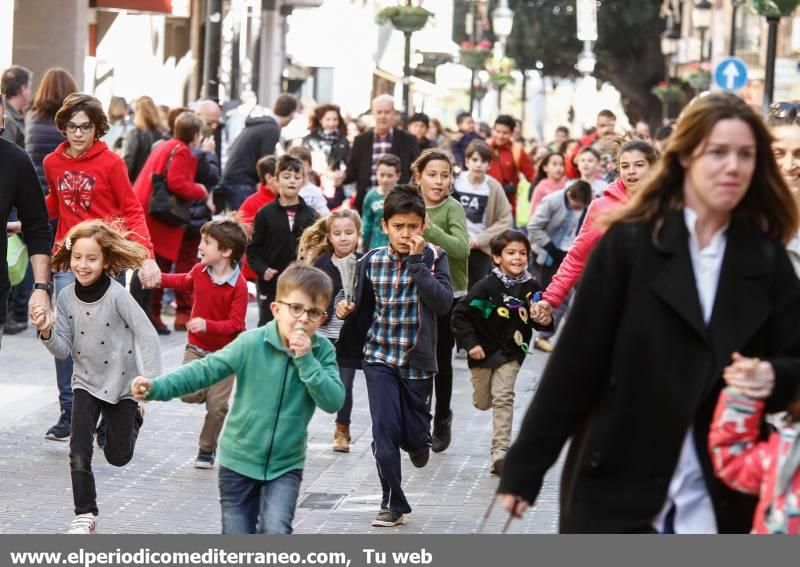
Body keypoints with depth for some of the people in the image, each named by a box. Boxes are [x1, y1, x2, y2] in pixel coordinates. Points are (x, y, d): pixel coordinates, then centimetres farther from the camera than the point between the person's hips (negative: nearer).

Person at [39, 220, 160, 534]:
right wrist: (47, 333, -25)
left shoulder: (117, 295, -20)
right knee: (79, 455, -11)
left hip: (121, 384, -2)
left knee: (118, 457, 12)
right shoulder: (66, 298, -7)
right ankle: (85, 515, 8)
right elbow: (64, 349, -4)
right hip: (86, 382, 2)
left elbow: (147, 337, -21)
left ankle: (132, 418, 46)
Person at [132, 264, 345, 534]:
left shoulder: (322, 351, -9)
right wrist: (156, 387, -24)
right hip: (239, 460, 0)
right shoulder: (252, 343, -13)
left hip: (285, 464, 0)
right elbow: (204, 370, -14)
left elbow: (333, 401, -17)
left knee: (275, 531, -22)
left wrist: (306, 360, -26)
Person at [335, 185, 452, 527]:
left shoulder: (434, 258, -7)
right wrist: (343, 304, -8)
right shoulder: (372, 261, -2)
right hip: (380, 358, 1)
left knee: (415, 438, 6)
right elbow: (361, 303, 14)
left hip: (418, 361, -1)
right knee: (384, 432, -7)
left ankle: (416, 440, 45)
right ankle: (393, 504, 6)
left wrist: (416, 261, -23)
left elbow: (443, 303, -21)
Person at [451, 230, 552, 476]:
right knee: (482, 402, 13)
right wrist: (470, 343, -17)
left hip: (510, 353, 1)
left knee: (503, 397, -12)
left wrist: (544, 320, -18)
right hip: (483, 352, -1)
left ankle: (500, 452, -9)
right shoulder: (487, 286, -17)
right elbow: (461, 314, -12)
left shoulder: (531, 287, -7)